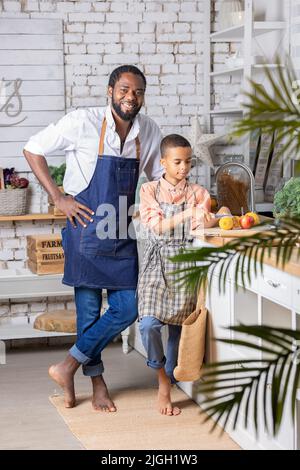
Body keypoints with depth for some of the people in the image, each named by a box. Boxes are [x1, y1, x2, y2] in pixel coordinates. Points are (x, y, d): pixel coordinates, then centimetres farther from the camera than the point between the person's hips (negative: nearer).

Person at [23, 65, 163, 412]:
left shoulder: (149, 132, 2)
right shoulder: (83, 123, -11)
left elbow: (159, 176, 16)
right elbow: (32, 150, -4)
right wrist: (59, 199, -10)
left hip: (123, 235, 5)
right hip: (87, 231, -5)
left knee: (126, 309, 0)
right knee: (89, 310, 3)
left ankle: (69, 366, 13)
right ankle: (97, 383, 19)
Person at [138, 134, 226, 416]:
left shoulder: (198, 193, 8)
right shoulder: (149, 191, 3)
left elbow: (201, 228, -1)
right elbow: (157, 226, -8)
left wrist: (212, 219, -23)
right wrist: (189, 214, -20)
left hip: (185, 265, 2)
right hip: (156, 264, -2)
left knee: (178, 328, 3)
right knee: (149, 324, -18)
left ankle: (166, 387, 18)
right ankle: (162, 377, 6)